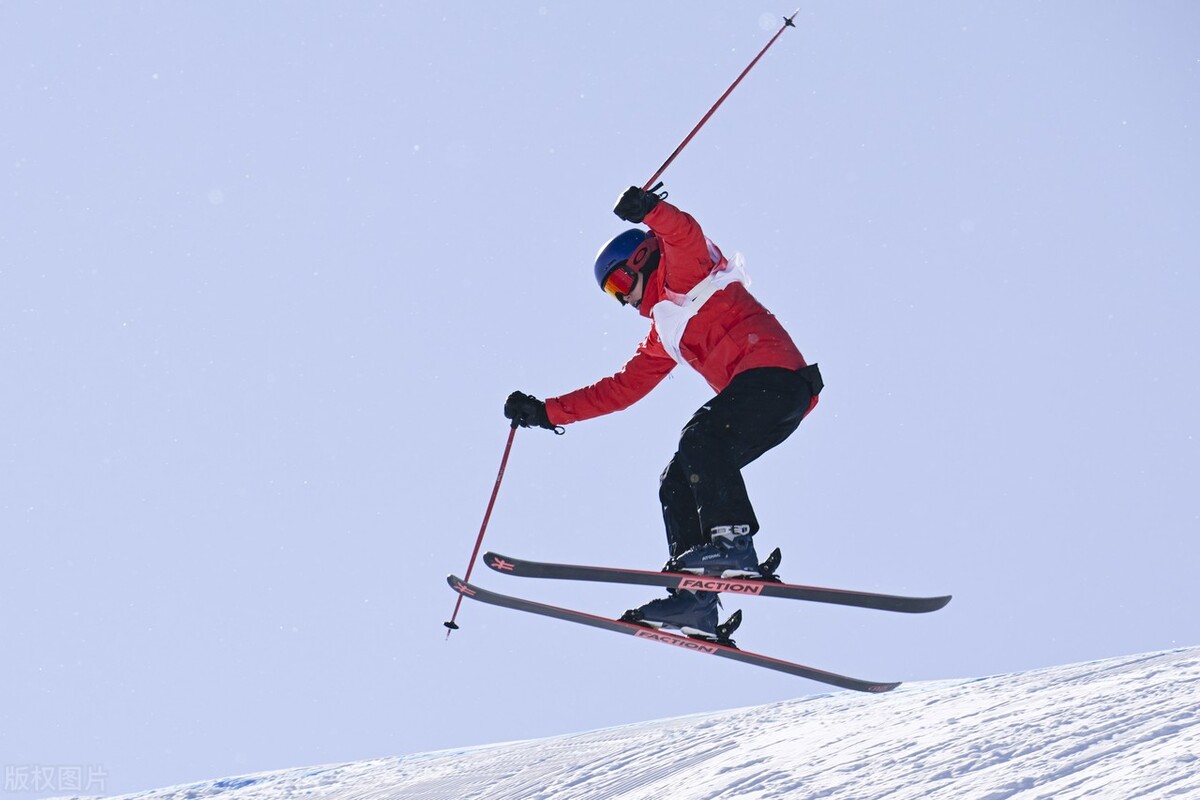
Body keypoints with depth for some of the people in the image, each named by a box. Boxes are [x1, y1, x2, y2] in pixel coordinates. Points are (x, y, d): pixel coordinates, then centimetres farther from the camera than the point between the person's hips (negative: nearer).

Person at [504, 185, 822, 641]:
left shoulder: (686, 271, 9)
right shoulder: (663, 336, 30)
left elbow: (684, 232, -14)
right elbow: (619, 390, 31)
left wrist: (647, 209, -32)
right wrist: (547, 412, 28)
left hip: (773, 371, -9)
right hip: (758, 391, 9)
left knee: (700, 439, -28)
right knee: (678, 482, 2)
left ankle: (732, 544, -36)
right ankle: (695, 601, -8)